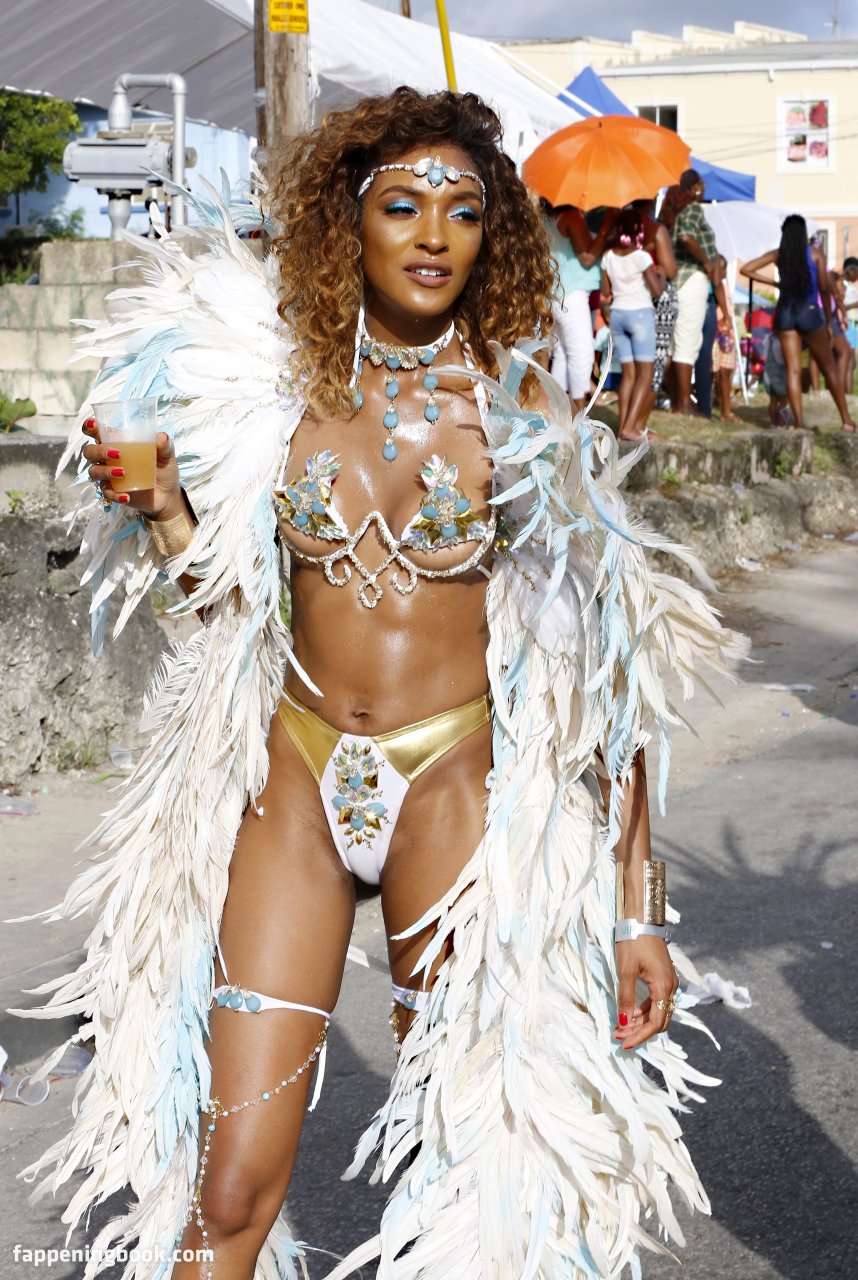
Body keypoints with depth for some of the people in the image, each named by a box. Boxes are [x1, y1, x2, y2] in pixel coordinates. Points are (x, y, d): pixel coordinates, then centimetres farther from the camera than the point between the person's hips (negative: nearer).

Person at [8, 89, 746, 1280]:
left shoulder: (520, 408, -5)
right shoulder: (275, 383, 2)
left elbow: (603, 659, -5)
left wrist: (639, 908, -9)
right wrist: (159, 504, -7)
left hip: (455, 783, -1)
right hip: (291, 773, 2)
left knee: (469, 1160, 9)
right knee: (230, 1184, 0)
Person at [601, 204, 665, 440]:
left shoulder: (608, 257, 4)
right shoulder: (641, 257, -12)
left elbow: (605, 293, 8)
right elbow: (656, 290, -12)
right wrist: (661, 274, 5)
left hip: (617, 314, 6)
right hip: (640, 314, -5)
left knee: (628, 374, 9)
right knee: (645, 374, -2)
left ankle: (624, 426, 3)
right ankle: (630, 427, -12)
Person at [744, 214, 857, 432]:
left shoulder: (777, 255, 6)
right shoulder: (815, 253, -1)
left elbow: (746, 269, 5)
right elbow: (824, 288, -4)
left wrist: (773, 283, 10)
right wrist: (828, 320, 4)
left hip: (785, 313, 3)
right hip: (810, 312, -2)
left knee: (793, 370, 3)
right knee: (829, 368, 7)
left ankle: (799, 422, -5)